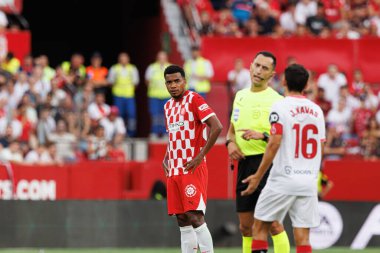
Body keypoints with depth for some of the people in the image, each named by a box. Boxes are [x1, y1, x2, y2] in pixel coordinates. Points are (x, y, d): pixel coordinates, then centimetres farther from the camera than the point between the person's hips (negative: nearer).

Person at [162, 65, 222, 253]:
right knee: (182, 220, 6)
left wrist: (200, 156, -17)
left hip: (192, 169, -8)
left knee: (195, 217, -14)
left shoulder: (194, 99, -8)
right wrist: (166, 159, 13)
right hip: (174, 170, 8)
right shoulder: (168, 106, 17)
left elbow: (216, 127, -16)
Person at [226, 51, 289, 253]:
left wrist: (262, 135, -23)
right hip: (244, 163, 7)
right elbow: (232, 129, 24)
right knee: (245, 226, 9)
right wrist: (230, 143, 4)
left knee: (272, 222, -11)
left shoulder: (276, 100, -7)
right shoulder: (240, 96, 14)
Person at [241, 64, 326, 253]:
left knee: (260, 227, 7)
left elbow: (274, 145, -13)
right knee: (302, 236, 3)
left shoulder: (280, 107, -7)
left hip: (283, 180, -4)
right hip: (309, 181, 5)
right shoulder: (317, 110, 10)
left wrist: (258, 176, -8)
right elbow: (320, 148, 13)